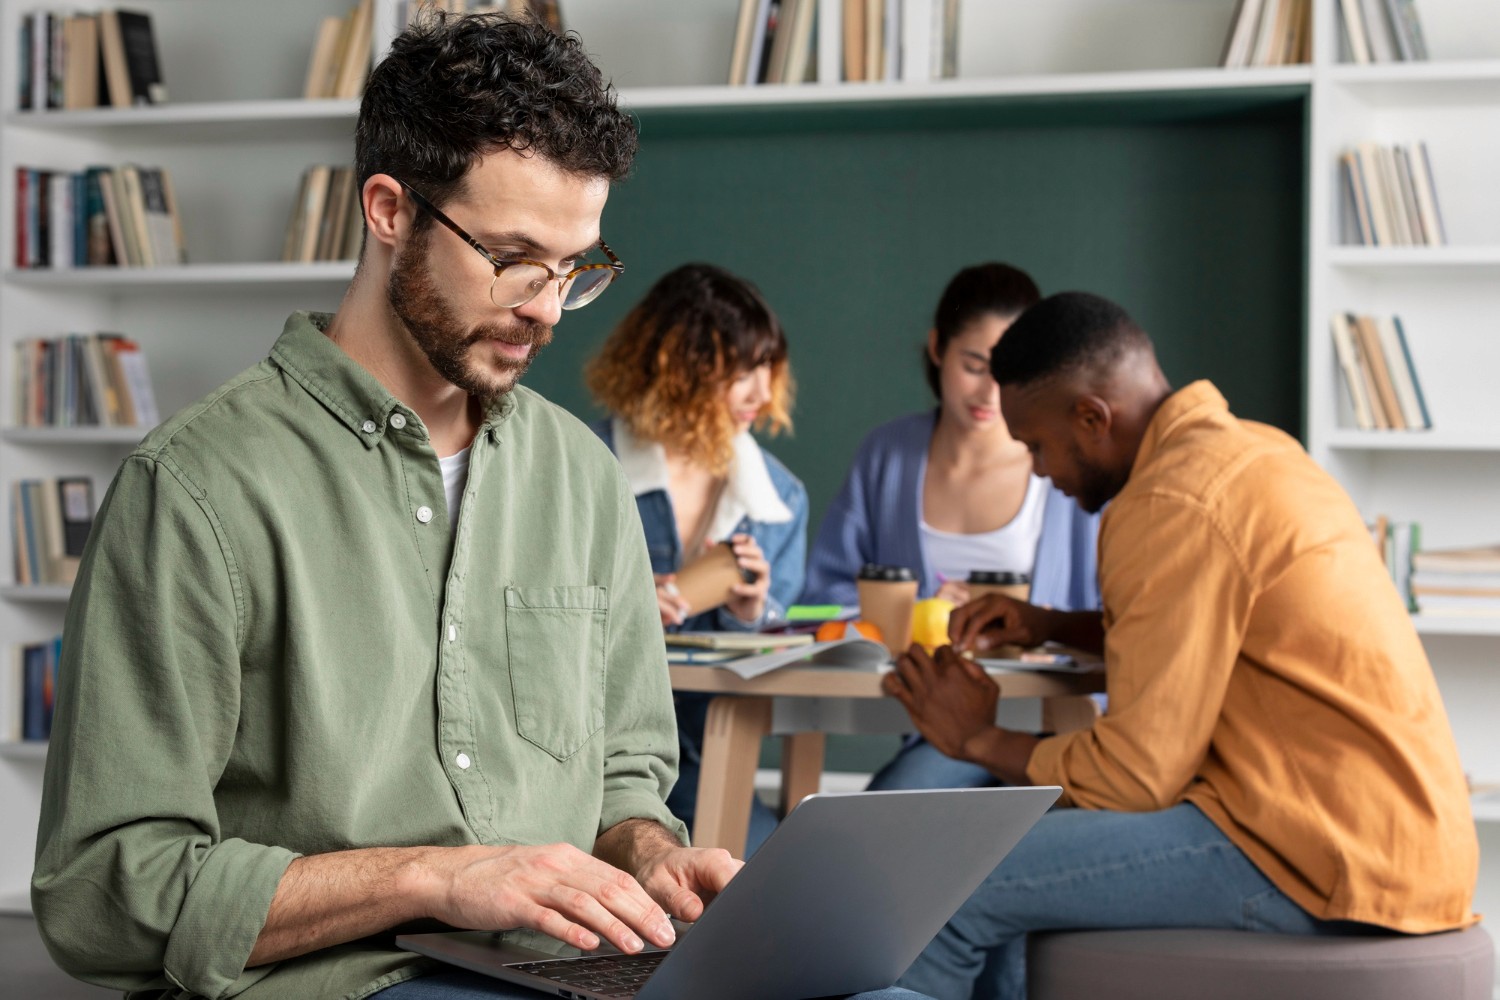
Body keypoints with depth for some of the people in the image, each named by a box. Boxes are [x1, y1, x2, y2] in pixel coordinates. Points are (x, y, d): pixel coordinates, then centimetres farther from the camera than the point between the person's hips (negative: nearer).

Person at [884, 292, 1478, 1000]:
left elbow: (1136, 775, -17)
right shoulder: (1250, 448, 13)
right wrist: (1051, 625, 22)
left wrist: (978, 739, -1)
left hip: (1320, 860, -10)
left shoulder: (1171, 508, -17)